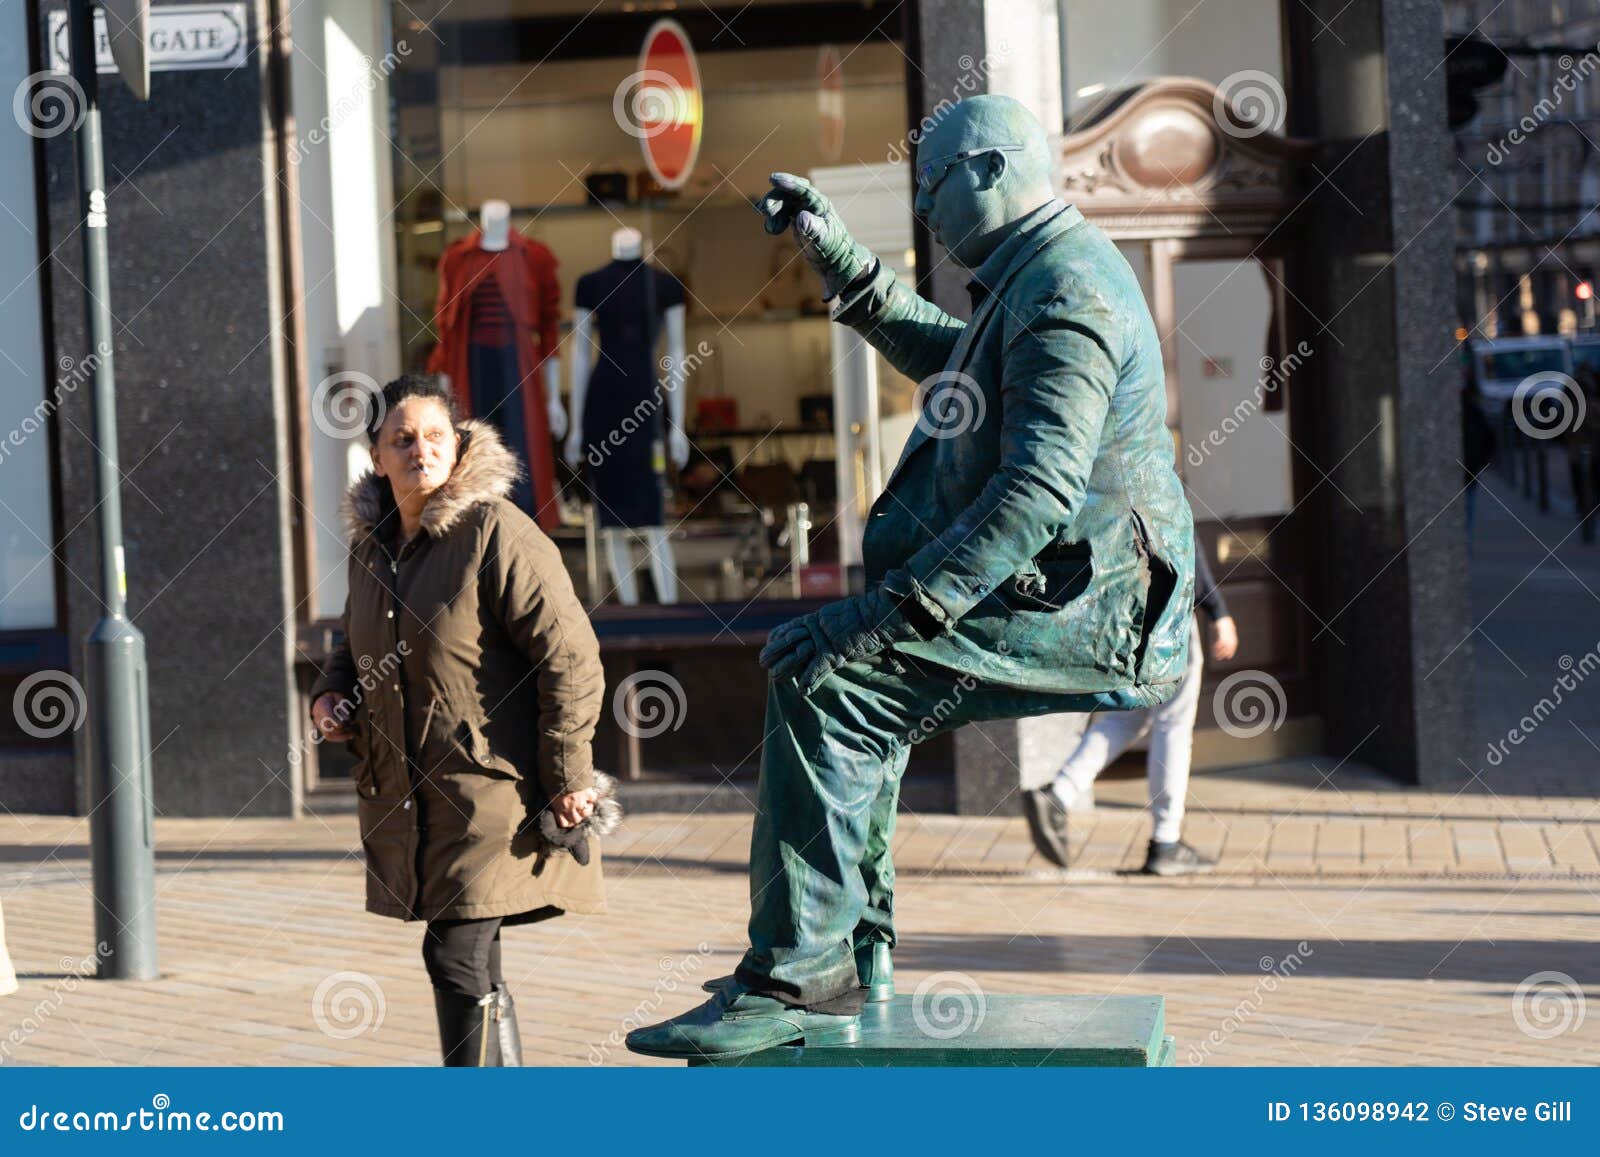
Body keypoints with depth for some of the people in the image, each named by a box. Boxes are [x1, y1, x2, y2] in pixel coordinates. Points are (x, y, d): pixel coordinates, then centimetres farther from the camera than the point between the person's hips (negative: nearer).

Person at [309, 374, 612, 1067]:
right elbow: (356, 643, 29)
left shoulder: (497, 532, -13)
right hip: (410, 795, 7)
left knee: (457, 957, -12)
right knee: (473, 967, 15)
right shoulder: (372, 544, 10)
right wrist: (330, 695, 7)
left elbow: (570, 656, -15)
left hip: (491, 787, -7)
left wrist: (567, 779, -16)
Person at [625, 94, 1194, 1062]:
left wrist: (890, 609, -34)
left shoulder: (1061, 298, -17)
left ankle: (800, 975, -24)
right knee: (860, 676, 21)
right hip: (1079, 601, 11)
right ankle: (858, 952, 21)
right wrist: (836, 254, 30)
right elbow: (939, 354, 37)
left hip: (1086, 612, -11)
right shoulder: (1055, 269, 18)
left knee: (825, 679, -23)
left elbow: (1038, 489, -30)